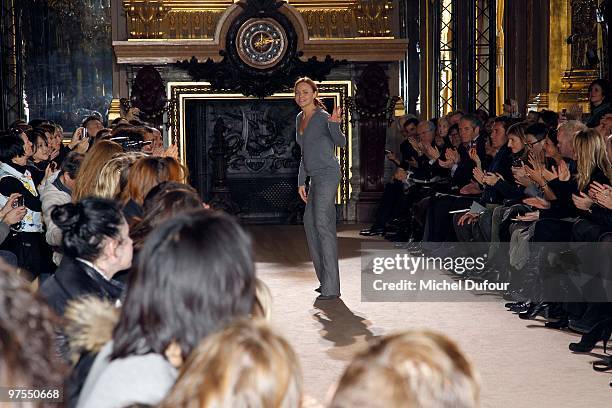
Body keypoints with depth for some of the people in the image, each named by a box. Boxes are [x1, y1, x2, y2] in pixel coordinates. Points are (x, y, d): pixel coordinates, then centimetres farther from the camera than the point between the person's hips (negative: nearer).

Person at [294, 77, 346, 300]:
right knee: (310, 221, 9)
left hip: (327, 173, -9)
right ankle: (325, 279, 17)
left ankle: (331, 287, -15)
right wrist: (301, 182, 19)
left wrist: (334, 124, -38)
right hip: (315, 176, 9)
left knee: (322, 223, -14)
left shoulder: (323, 117, -9)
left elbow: (341, 142, -21)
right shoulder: (300, 118, 16)